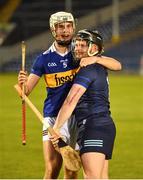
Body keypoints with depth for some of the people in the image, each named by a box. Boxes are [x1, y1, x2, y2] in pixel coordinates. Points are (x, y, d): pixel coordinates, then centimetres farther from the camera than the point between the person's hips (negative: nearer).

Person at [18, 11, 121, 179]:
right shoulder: (44, 59, 1)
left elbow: (117, 65, -4)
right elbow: (26, 90, -3)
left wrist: (95, 59, -23)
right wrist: (22, 83, -27)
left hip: (78, 117, 1)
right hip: (53, 118, -1)